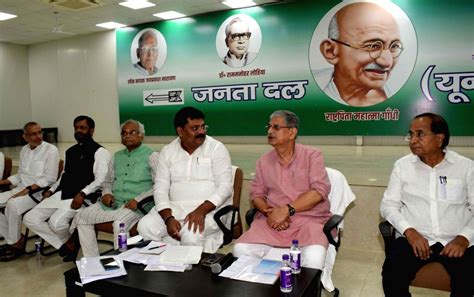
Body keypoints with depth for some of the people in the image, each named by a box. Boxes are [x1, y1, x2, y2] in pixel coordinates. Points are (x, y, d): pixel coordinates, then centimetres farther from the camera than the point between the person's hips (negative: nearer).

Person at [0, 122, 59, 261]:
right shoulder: (24, 150, 13)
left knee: (12, 205, -30)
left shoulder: (51, 150, -9)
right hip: (21, 188, 8)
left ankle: (16, 244, -11)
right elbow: (20, 175, 20)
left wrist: (28, 189, -19)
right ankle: (12, 238, 2)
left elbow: (50, 179, -14)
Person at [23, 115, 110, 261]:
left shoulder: (99, 152, -3)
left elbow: (100, 180, -12)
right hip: (61, 194, 8)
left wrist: (82, 194, -24)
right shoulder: (71, 151, 22)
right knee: (30, 218, -5)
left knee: (56, 222, -28)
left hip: (82, 198, -8)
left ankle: (71, 242, 7)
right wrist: (51, 190, 10)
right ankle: (65, 245, 6)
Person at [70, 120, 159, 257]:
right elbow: (108, 181, 26)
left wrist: (138, 200, -18)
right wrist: (106, 193, 3)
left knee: (119, 222, -33)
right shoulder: (117, 156, 19)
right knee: (81, 216, -6)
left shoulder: (151, 155, -1)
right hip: (112, 203, 7)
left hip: (135, 206, -6)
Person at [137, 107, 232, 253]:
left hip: (209, 208, -3)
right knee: (145, 226, -22)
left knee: (191, 234, -34)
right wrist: (169, 218, -17)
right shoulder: (167, 152, 7)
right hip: (174, 208, 4)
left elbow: (225, 187, -10)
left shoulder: (217, 148, -3)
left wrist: (201, 211, -25)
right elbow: (160, 189, 1)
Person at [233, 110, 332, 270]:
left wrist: (286, 209, -17)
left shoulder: (312, 155, 2)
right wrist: (269, 212, -11)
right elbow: (257, 194, 12)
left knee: (313, 257, -33)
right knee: (241, 249, -19)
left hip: (309, 219, -3)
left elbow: (320, 190, -10)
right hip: (272, 220, 3)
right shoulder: (263, 161, 13)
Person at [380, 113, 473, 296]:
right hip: (414, 238, 0)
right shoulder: (402, 165, 6)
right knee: (392, 276, -25)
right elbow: (388, 204, 5)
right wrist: (409, 231, -12)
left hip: (456, 241, 0)